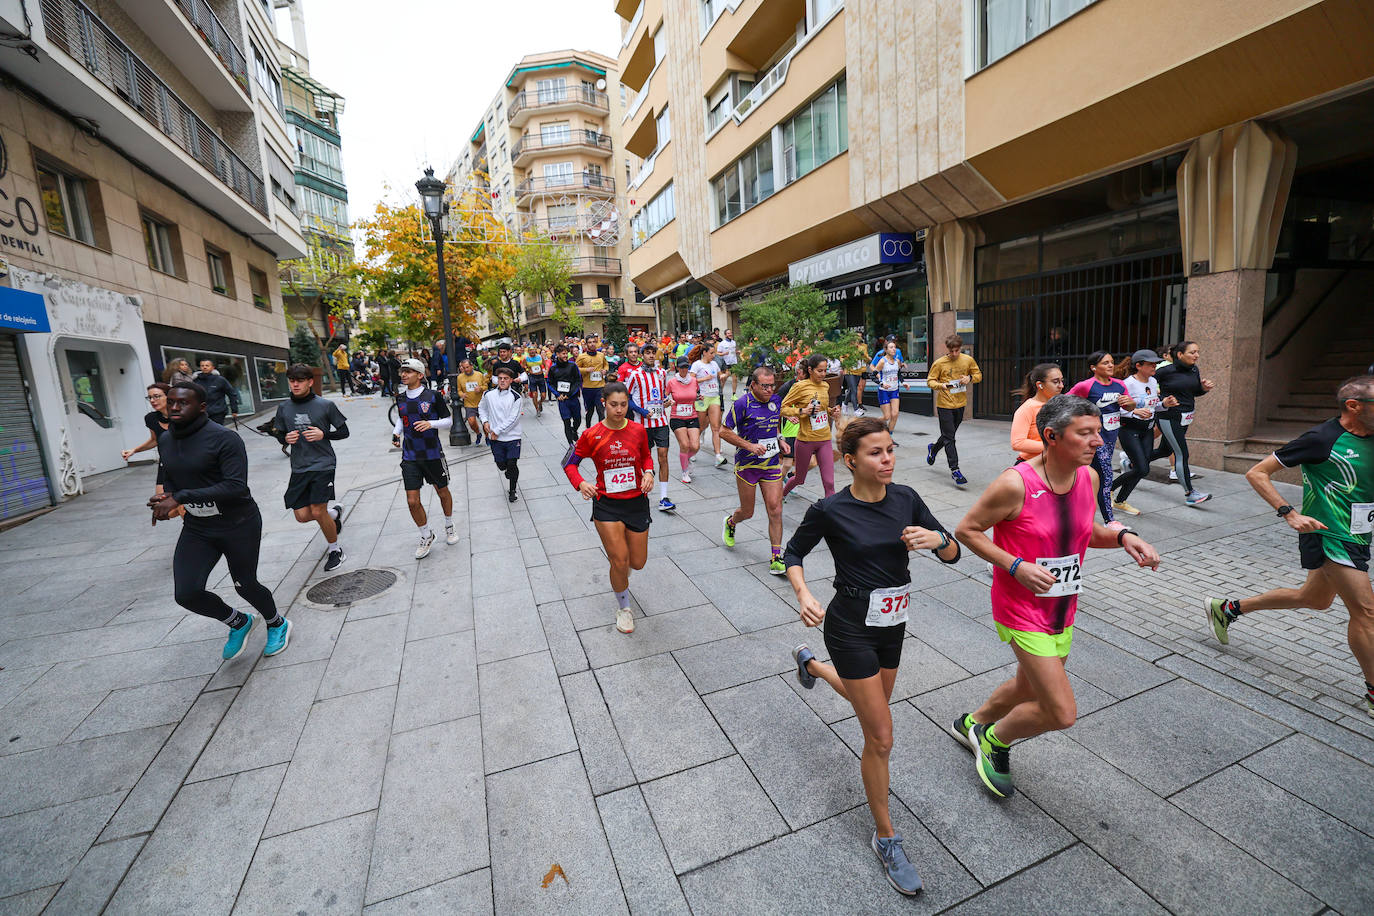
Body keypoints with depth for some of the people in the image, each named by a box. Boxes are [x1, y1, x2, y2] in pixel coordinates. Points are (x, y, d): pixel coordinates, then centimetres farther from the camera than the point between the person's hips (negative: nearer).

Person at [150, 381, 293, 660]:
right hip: (196, 529, 6)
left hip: (239, 526, -6)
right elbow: (173, 479, 19)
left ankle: (277, 624, 38)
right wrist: (167, 499, -3)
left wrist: (180, 498, -27)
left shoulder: (224, 438, -19)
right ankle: (239, 622, 23)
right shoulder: (165, 441, 5)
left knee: (245, 585, 8)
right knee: (186, 593, -7)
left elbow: (236, 486, -26)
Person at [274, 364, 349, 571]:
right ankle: (335, 513, 35)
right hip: (299, 468, 5)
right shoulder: (284, 408, 6)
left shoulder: (326, 405, -6)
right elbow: (280, 435, 16)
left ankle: (335, 549, 14)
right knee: (302, 516, 2)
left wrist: (323, 434, -17)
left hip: (323, 464, -4)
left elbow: (344, 432, 1)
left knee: (317, 512, -9)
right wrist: (286, 438, -7)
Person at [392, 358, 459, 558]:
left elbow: (449, 421, -3)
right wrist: (396, 432, 3)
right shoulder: (400, 399, 4)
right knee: (412, 501, -1)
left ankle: (449, 526, 39)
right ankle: (426, 536, 20)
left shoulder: (433, 396, -9)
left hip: (433, 454, -3)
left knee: (443, 492, 13)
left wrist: (431, 424, -22)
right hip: (410, 457, 3)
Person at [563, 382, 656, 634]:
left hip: (637, 503, 3)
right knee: (620, 561, -6)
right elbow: (570, 463, 1)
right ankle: (623, 608, 23)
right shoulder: (591, 435, -9)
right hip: (606, 505, -2)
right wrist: (581, 483, -18)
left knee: (638, 563, 9)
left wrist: (648, 472, -6)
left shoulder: (638, 430, -3)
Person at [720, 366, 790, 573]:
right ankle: (730, 523, 47)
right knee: (747, 512, 10)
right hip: (747, 465, -4)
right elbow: (724, 431, -11)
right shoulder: (742, 403, -13)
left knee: (775, 510, -4)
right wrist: (750, 446, -19)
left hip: (772, 464, 4)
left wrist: (779, 440, 5)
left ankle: (776, 559, 4)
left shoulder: (776, 400, 5)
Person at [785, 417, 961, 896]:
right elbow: (793, 552, -5)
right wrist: (804, 595, -21)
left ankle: (810, 663, 56)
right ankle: (885, 838, 26)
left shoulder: (906, 498, -6)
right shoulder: (831, 510, -19)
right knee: (880, 739, 1)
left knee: (871, 702, 28)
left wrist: (936, 539, -24)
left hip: (892, 626, 6)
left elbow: (954, 553, -2)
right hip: (852, 627, -6)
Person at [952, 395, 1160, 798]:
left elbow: (1085, 531, 14)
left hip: (1063, 610, 8)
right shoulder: (1016, 483, -25)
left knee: (1030, 689, 25)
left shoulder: (1088, 477, -2)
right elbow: (966, 530, -17)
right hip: (1023, 611, -8)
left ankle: (971, 723, 52)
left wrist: (1123, 537, -5)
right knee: (1062, 713, -6)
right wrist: (1015, 565, -25)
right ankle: (993, 739, 24)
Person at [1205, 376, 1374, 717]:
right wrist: (1290, 514, -23)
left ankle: (1228, 608, 32)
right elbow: (1257, 474, -17)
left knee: (1314, 599, 20)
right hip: (1328, 536, -8)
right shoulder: (1323, 438, -17)